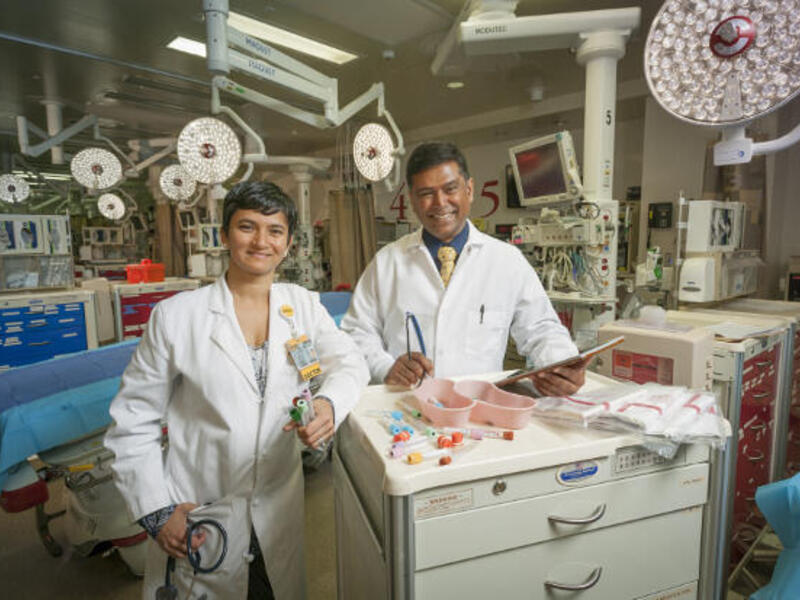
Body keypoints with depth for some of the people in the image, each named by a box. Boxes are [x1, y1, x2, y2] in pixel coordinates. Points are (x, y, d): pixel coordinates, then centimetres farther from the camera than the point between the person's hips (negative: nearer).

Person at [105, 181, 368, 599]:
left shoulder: (302, 304, -1)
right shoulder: (175, 315, -10)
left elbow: (349, 361, -4)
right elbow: (133, 422, -5)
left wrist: (329, 402, -26)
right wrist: (156, 512, -10)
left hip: (279, 506, 3)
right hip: (196, 517, -2)